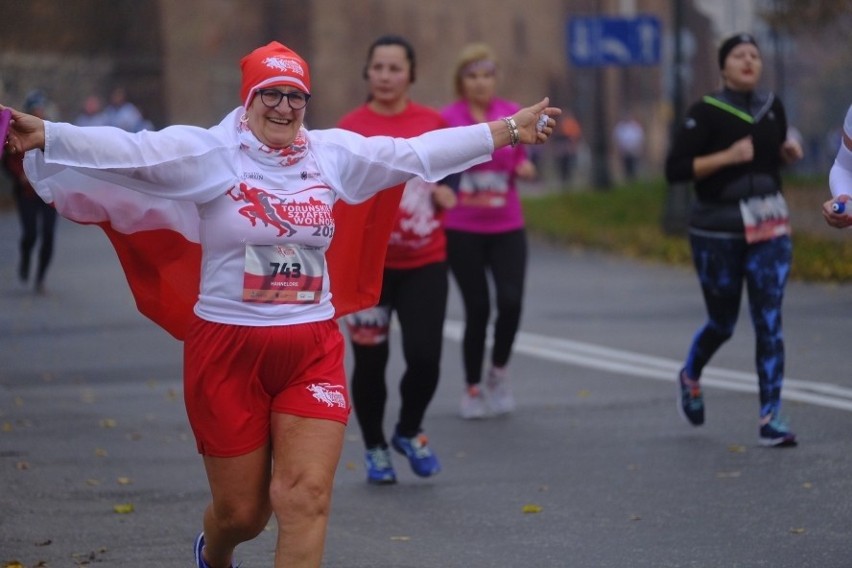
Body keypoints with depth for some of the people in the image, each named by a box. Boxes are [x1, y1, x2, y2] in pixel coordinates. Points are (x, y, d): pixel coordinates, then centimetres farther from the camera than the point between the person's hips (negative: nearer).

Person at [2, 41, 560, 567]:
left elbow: (417, 152, 9)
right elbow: (129, 151, -20)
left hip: (313, 351, 3)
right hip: (229, 352, -3)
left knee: (306, 499, -9)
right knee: (242, 510, 10)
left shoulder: (334, 154, 5)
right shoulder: (209, 153, -8)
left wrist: (510, 130, 10)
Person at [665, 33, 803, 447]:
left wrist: (789, 153, 0)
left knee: (769, 323, -7)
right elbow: (674, 169, -15)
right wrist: (726, 157, -24)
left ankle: (770, 421, -6)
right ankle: (689, 379, 42)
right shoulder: (706, 113, -10)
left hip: (769, 227, 3)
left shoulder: (772, 107, 6)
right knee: (722, 323, 10)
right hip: (718, 230, -3)